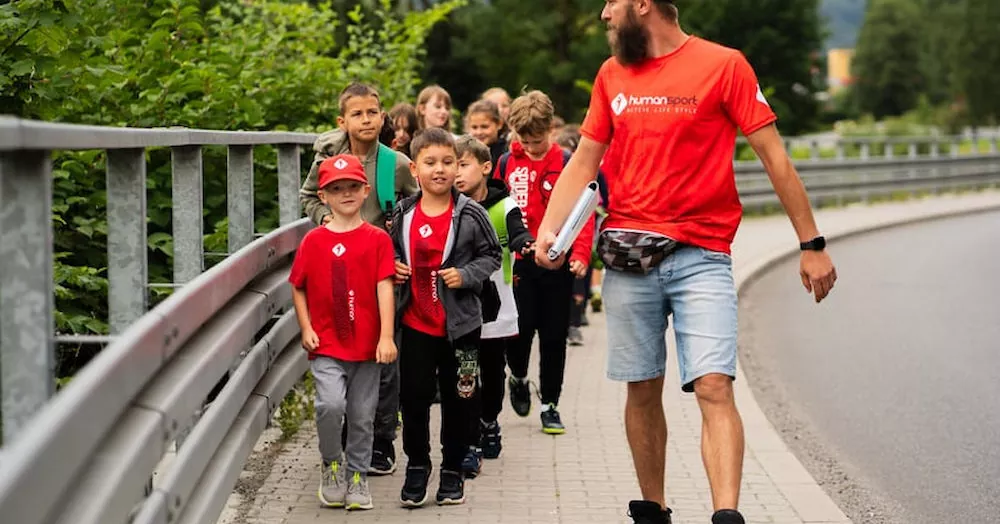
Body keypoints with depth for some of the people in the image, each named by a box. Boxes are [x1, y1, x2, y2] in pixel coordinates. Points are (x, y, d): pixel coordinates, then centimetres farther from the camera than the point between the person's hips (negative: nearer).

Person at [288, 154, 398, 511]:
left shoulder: (377, 239, -1)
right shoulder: (313, 241, 2)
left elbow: (384, 287, -6)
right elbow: (298, 288, 10)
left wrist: (386, 337, -13)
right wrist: (306, 329, 0)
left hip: (366, 345, 0)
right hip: (326, 345, 0)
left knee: (362, 417, 8)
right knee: (331, 404, -18)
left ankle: (357, 474, 27)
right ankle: (331, 464, 6)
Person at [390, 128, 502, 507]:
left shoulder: (470, 214, -7)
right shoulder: (403, 215, 1)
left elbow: (491, 255, 0)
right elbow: (391, 251, 17)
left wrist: (465, 275, -15)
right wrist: (393, 267, -3)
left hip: (459, 325, -2)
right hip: (415, 324, 2)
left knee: (458, 399, 8)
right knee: (414, 397, 6)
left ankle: (453, 470, 22)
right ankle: (416, 465, 22)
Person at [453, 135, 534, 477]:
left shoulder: (504, 206, -5)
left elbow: (517, 233, -22)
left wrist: (526, 244, -45)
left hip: (495, 306, -1)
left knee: (493, 373, 14)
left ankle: (488, 423, 38)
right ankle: (470, 446, 4)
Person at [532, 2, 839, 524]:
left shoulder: (723, 65, -3)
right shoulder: (611, 74, 11)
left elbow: (773, 155, -2)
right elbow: (584, 159, 16)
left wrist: (811, 244, -2)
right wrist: (548, 229, 0)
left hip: (701, 256, -4)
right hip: (628, 257, 4)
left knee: (714, 386, -15)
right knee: (642, 388, 8)